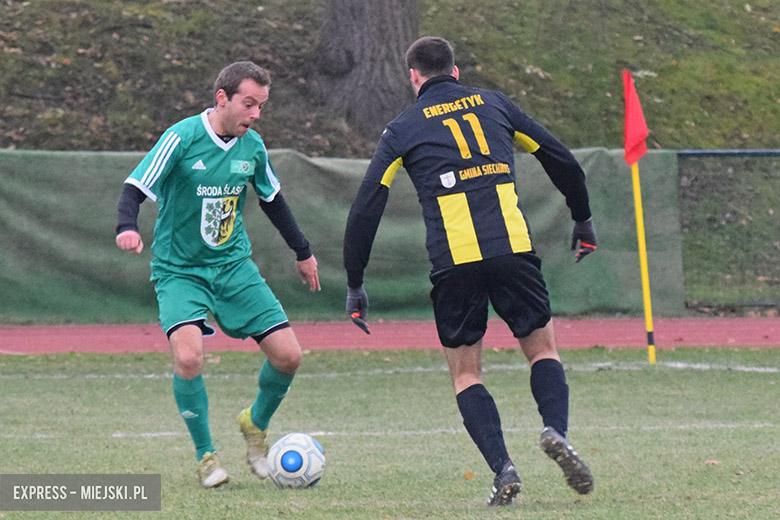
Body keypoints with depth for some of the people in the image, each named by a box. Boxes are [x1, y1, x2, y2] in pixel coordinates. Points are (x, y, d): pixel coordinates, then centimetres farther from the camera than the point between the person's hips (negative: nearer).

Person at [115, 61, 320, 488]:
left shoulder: (252, 146, 0)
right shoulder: (182, 138, -16)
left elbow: (272, 200, 18)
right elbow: (135, 189, -19)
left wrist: (303, 252, 26)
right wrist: (127, 227, -39)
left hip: (233, 265, 5)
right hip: (179, 270, -5)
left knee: (288, 355, -6)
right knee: (188, 356, -27)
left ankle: (256, 424, 25)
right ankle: (205, 456, -7)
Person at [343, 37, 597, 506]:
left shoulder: (403, 129, 12)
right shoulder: (494, 104, 17)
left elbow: (366, 208, 7)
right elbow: (563, 162, 20)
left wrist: (355, 285, 12)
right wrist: (583, 221, 34)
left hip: (455, 262, -1)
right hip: (514, 248, 1)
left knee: (466, 372, 12)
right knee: (543, 348, 17)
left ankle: (502, 468, -5)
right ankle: (557, 431, -11)